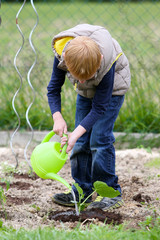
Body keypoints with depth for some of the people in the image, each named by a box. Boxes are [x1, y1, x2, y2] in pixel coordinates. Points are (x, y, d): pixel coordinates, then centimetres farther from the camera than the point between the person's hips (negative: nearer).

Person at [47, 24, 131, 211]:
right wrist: (57, 117, -30)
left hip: (112, 88, -5)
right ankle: (82, 190, 8)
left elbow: (99, 107, -30)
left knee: (99, 138, -14)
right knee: (81, 141, 0)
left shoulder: (106, 64, -40)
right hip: (86, 92, 5)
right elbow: (53, 88, -15)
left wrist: (76, 133, -37)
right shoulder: (61, 53, -31)